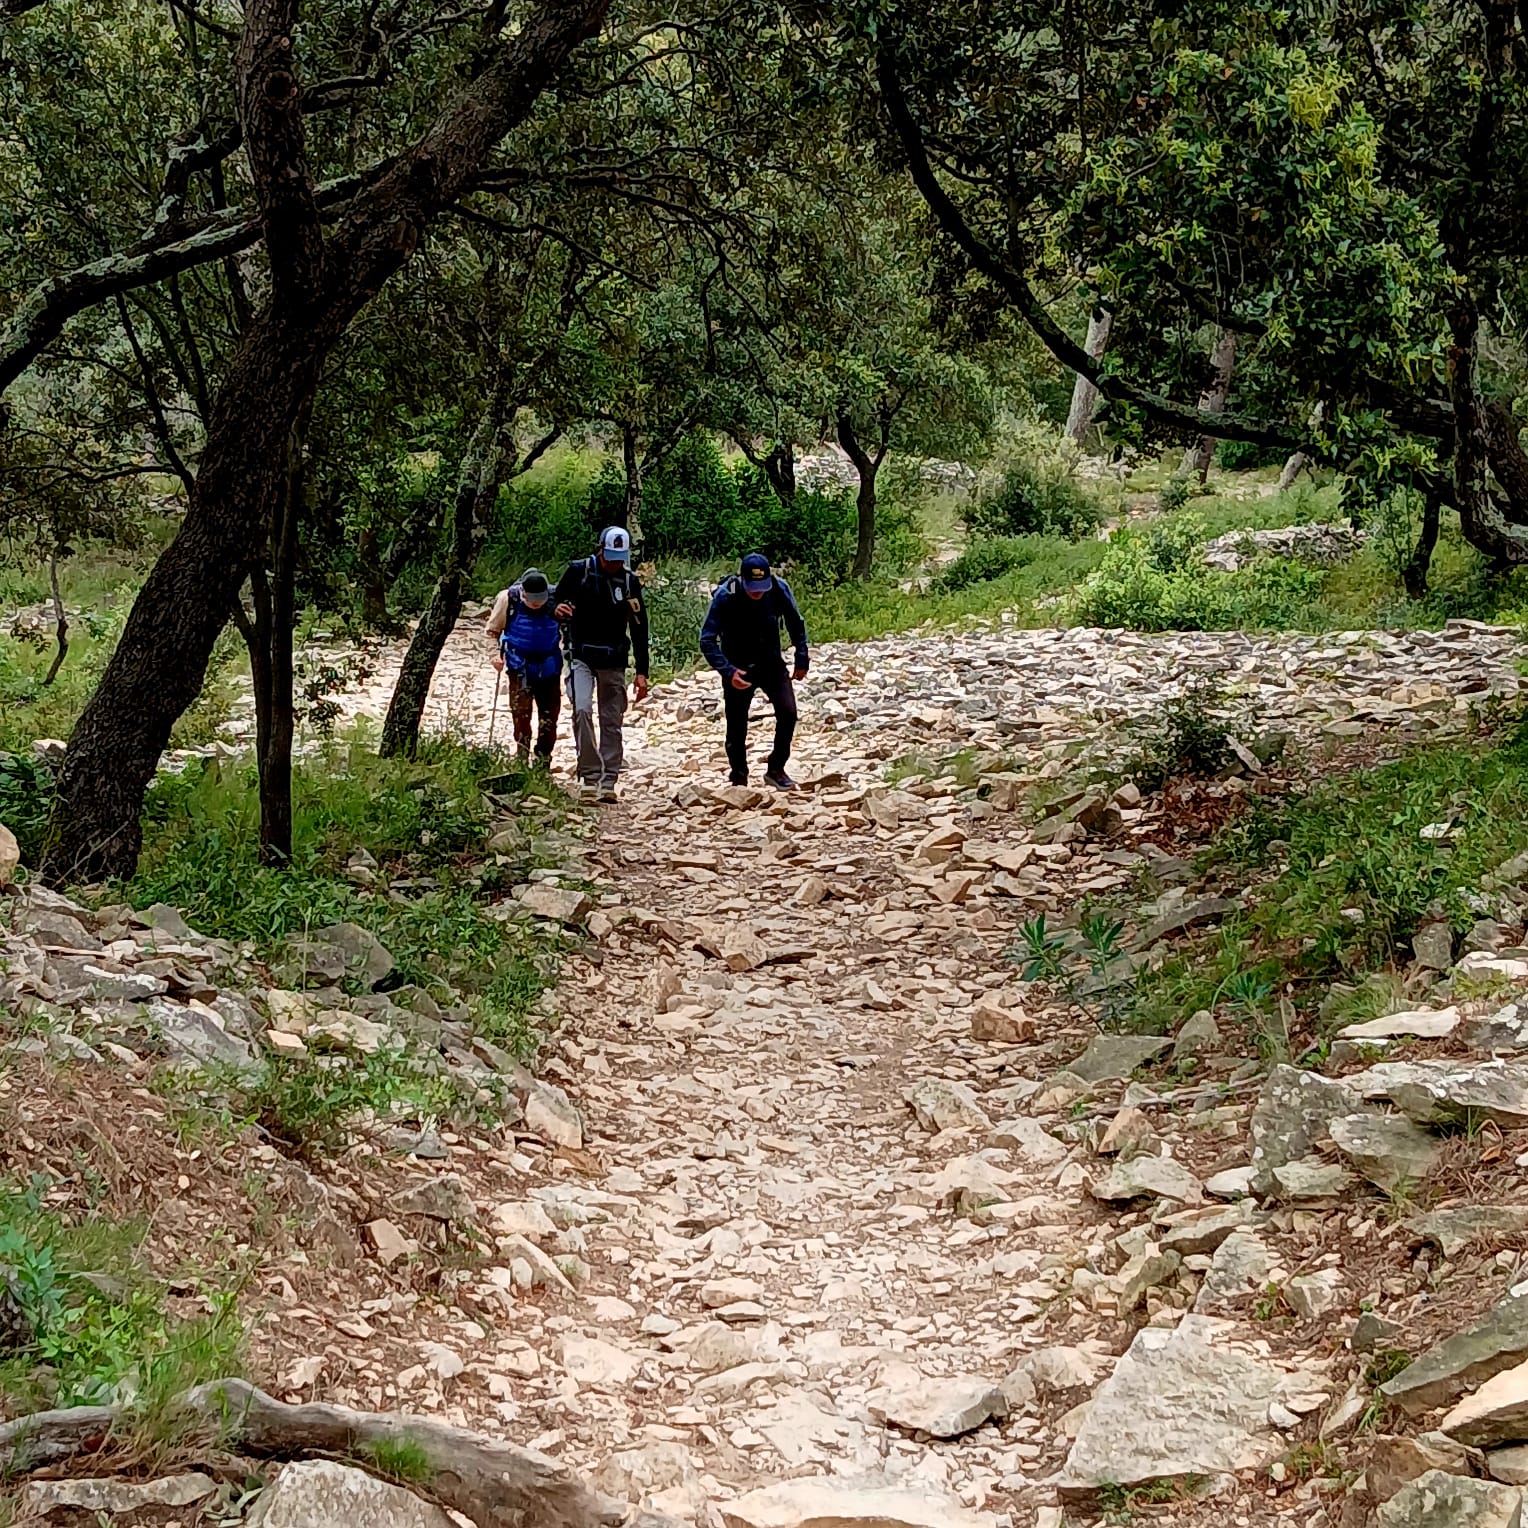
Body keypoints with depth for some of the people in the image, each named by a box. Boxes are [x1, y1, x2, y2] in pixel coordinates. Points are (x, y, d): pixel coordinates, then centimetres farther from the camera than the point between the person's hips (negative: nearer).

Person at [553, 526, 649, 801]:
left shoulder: (630, 581, 3)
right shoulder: (578, 571, -2)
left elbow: (639, 629, 7)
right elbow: (557, 600, 6)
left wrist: (642, 672, 4)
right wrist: (558, 609, -21)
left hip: (614, 661, 2)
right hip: (582, 656, -2)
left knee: (612, 722, 3)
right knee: (581, 709, -21)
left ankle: (608, 782, 11)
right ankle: (590, 777, -16)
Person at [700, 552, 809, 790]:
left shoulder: (779, 589, -15)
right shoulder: (725, 596, -23)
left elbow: (796, 624, 4)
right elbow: (707, 640, -19)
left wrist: (801, 660, 4)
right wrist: (728, 671, -30)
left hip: (771, 663, 2)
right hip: (738, 670, -2)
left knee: (788, 712, -14)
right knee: (737, 727, 0)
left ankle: (776, 769, 4)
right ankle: (739, 780, 18)